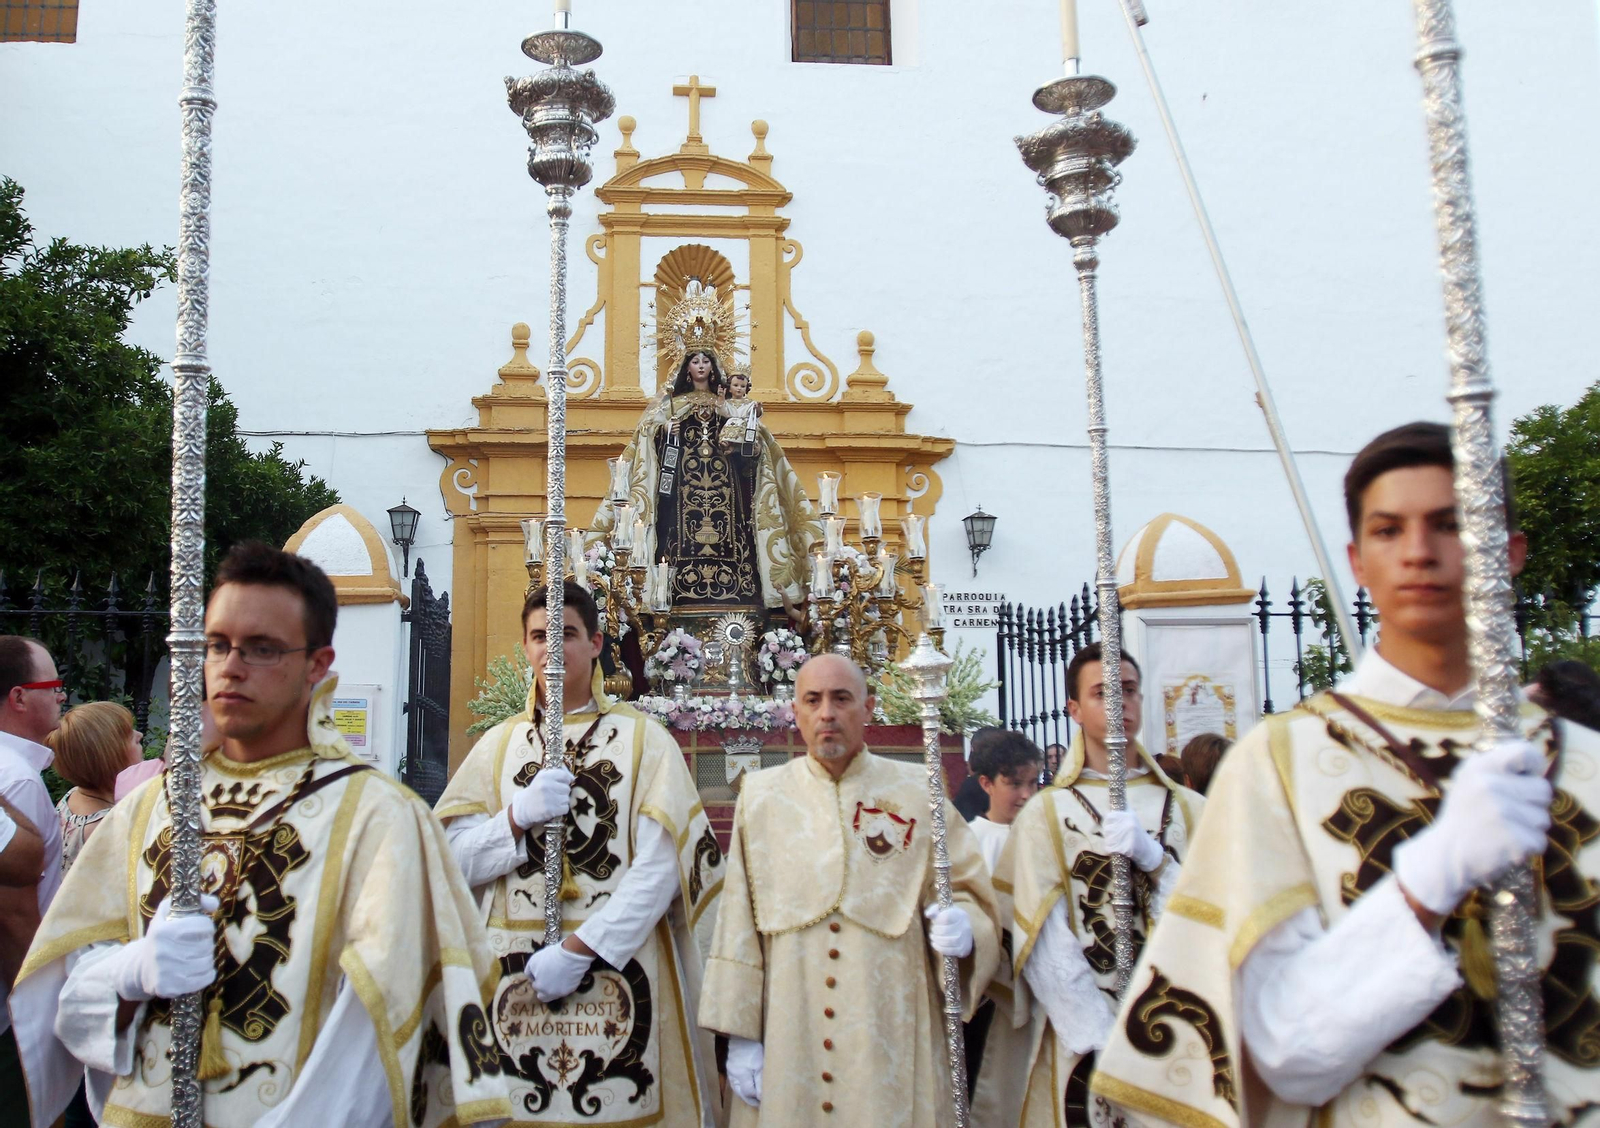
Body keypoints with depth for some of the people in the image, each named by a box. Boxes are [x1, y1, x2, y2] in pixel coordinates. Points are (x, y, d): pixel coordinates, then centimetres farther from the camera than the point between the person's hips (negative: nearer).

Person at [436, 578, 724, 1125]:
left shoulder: (644, 738, -2)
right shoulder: (498, 744, 8)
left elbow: (659, 867, -11)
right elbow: (455, 860, 3)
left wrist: (578, 950, -16)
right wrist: (519, 816, -14)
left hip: (620, 965, -2)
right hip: (514, 976, 3)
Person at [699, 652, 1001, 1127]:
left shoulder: (916, 792, 2)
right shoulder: (761, 797, 4)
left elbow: (970, 891, 4)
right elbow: (739, 923, 2)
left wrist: (963, 927, -19)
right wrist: (740, 1034, -3)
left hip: (890, 1040, 0)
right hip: (787, 1039, 1)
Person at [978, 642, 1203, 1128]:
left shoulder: (1189, 810, 5)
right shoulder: (1046, 813, -3)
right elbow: (1047, 948, -9)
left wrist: (1151, 856, -16)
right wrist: (1112, 1044, -16)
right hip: (1086, 1048, -2)